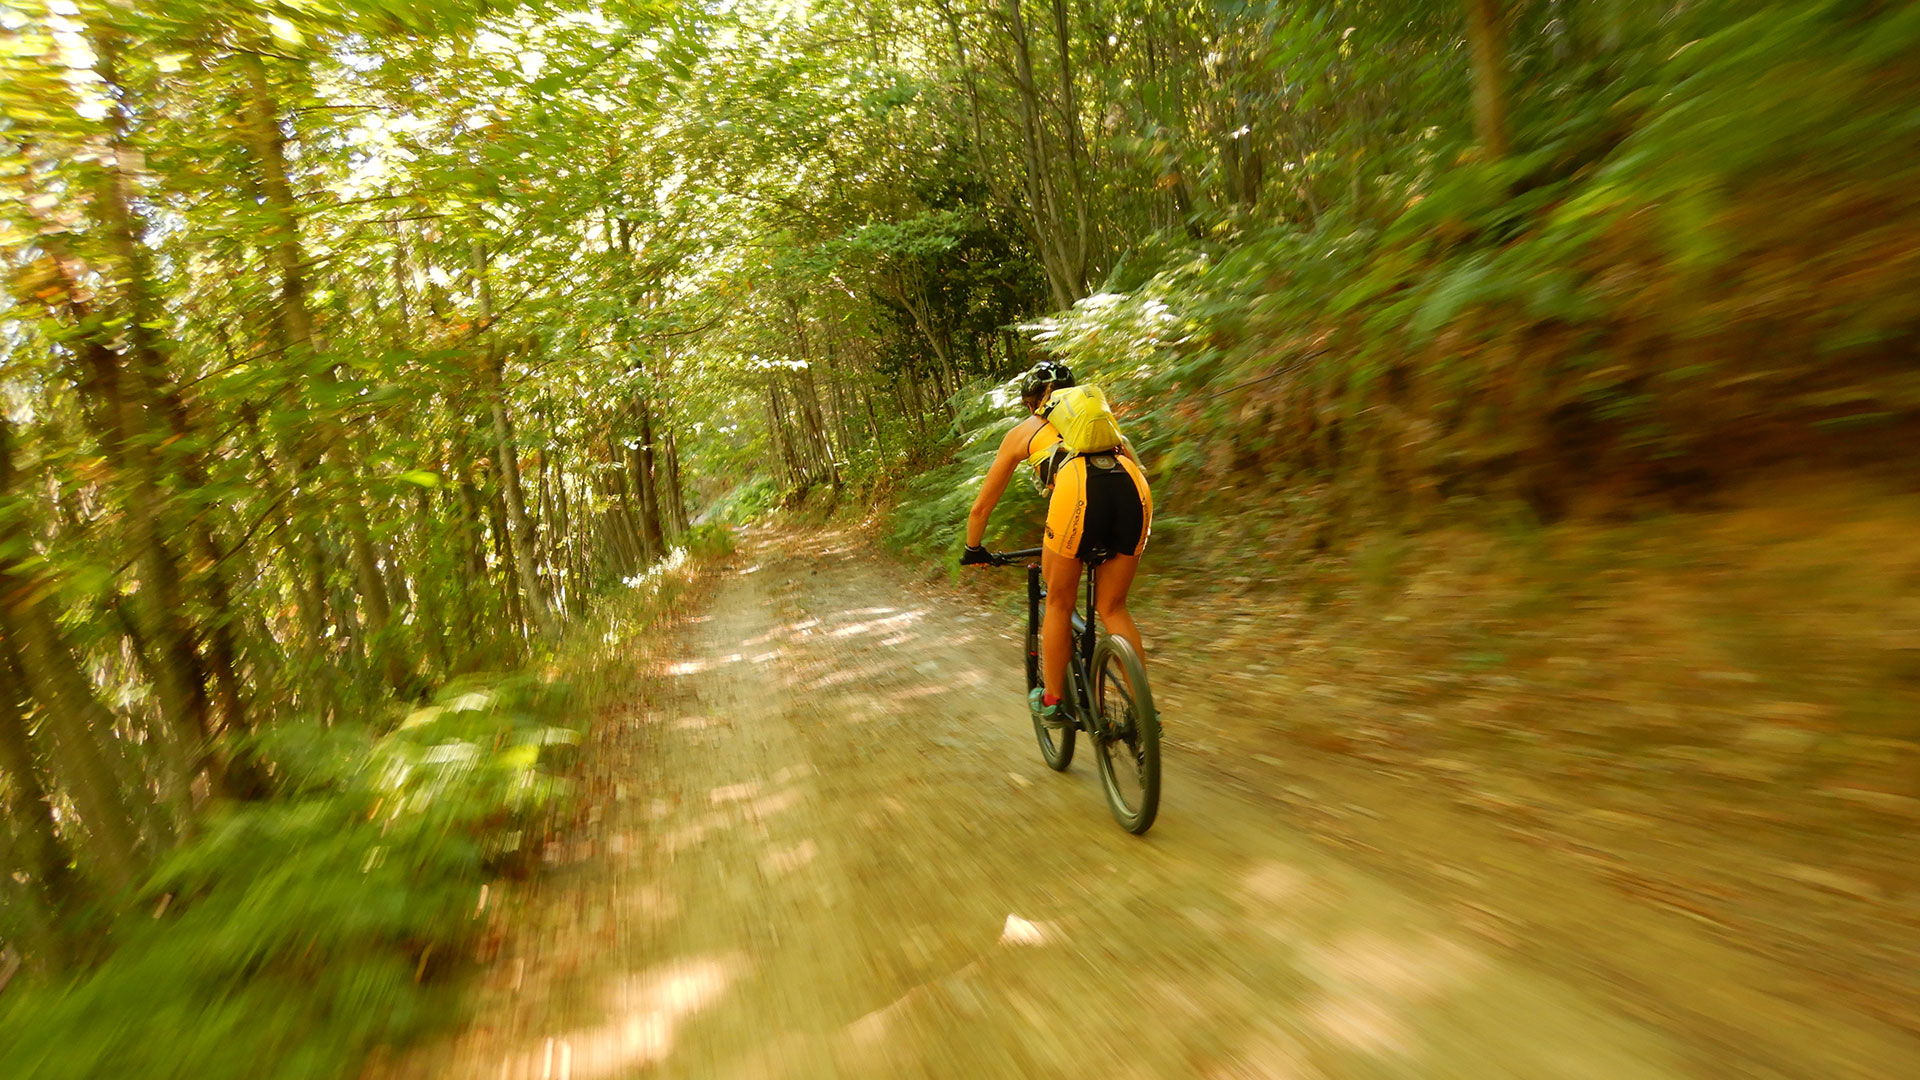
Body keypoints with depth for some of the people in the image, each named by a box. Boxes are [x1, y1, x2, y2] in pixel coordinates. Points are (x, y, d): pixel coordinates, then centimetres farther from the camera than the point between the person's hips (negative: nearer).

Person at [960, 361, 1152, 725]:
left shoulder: (1023, 431, 28)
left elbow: (982, 506, 31)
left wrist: (973, 550, 47)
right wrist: (1108, 537, 48)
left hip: (1077, 492, -3)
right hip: (1134, 490, 3)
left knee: (1058, 605, 18)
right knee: (1113, 608, 19)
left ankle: (1051, 702, 28)